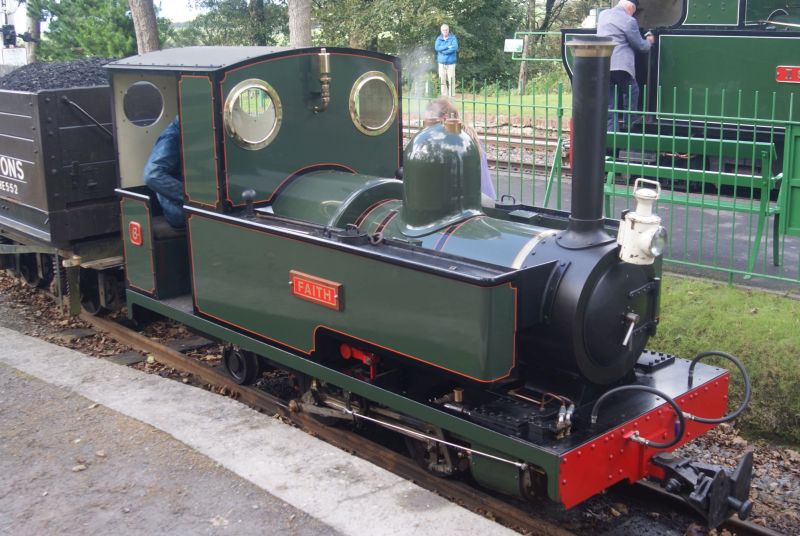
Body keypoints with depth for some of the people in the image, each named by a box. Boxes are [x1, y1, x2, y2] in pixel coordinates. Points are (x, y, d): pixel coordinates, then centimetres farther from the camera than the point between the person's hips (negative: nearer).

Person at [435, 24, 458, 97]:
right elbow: (437, 48, -7)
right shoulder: (439, 39, 10)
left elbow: (455, 47, -14)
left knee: (451, 80, -7)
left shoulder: (453, 38, 2)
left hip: (451, 63, -3)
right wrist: (447, 47, -14)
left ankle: (451, 96, -3)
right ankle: (444, 96, 8)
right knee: (442, 80, 1)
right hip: (441, 63, 3)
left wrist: (443, 51, -12)